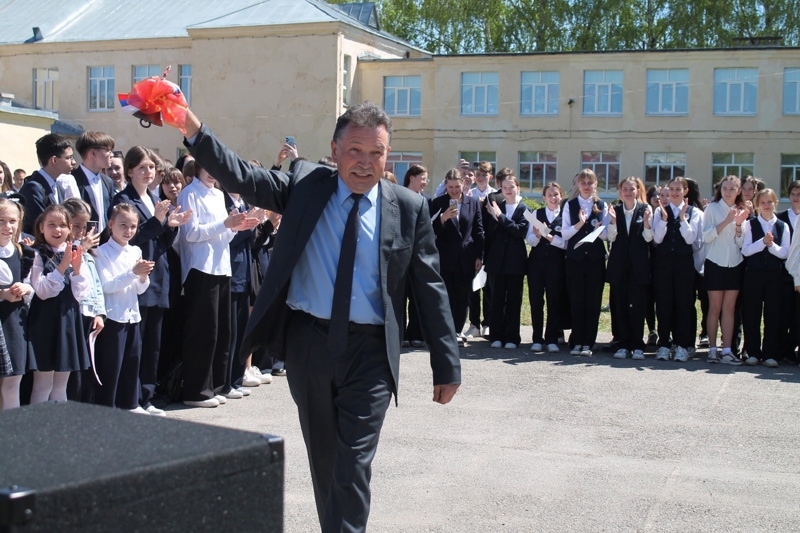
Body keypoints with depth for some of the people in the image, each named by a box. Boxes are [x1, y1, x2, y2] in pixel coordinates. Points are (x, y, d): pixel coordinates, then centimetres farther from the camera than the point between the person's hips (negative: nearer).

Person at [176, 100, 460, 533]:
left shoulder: (409, 209, -2)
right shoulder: (306, 185, 2)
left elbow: (430, 289, 1)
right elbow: (242, 179, -7)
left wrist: (446, 366, 1)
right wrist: (190, 126, -21)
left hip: (369, 352, -2)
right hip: (307, 344, 2)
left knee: (353, 468, -6)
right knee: (322, 460, 17)